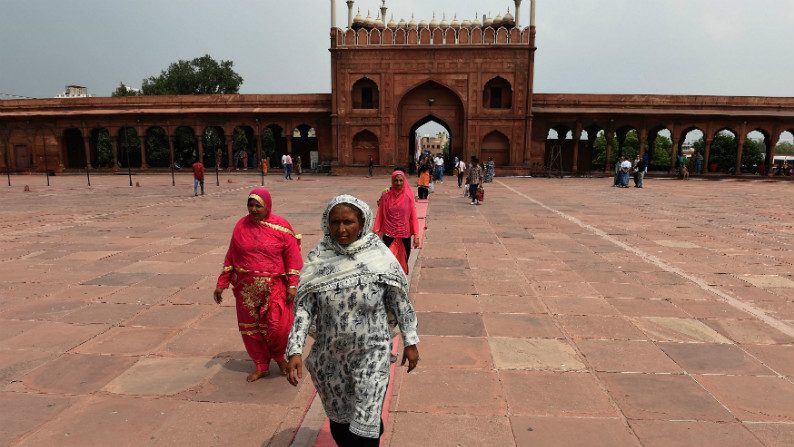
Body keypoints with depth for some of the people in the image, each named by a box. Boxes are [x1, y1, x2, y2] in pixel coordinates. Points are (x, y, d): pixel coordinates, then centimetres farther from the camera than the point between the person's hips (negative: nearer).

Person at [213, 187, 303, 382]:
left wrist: (292, 285, -11)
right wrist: (221, 284, 8)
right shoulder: (241, 225, 3)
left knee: (278, 327, -8)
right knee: (250, 328, 10)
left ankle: (279, 356, 24)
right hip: (246, 289, 3)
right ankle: (261, 366, 29)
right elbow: (231, 257, 9)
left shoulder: (281, 226, -6)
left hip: (274, 287, -3)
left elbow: (292, 257, -6)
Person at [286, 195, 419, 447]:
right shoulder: (317, 260, -9)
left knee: (364, 425, 0)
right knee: (338, 418, 21)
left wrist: (410, 342, 0)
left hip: (371, 353, -2)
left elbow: (399, 302, -4)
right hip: (330, 355, 3)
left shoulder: (380, 258, -12)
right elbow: (304, 306, -8)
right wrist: (295, 351, -16)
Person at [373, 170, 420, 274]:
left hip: (405, 235, 1)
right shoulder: (385, 196, -4)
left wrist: (416, 235, -7)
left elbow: (413, 216, -3)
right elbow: (380, 215, -2)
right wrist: (376, 232, -8)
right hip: (388, 235, -1)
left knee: (403, 261, 13)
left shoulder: (408, 196, -3)